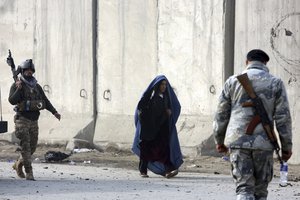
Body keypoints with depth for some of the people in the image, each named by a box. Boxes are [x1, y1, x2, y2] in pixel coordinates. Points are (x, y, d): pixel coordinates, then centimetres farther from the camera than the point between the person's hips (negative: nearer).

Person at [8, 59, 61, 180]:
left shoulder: (36, 86, 12)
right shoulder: (16, 86, -5)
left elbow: (45, 101, 12)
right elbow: (12, 101, -17)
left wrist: (54, 112, 1)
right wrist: (18, 89, -27)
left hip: (34, 121, 6)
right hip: (22, 120, -6)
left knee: (32, 147, 10)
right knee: (25, 147, -10)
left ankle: (18, 165, 31)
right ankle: (29, 173, -11)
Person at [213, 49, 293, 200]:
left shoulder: (233, 81, 7)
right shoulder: (275, 83, 3)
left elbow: (221, 115, 10)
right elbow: (283, 117, 0)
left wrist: (219, 140, 21)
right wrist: (286, 146, 6)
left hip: (238, 141, 0)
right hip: (263, 142, 0)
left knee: (244, 188, -2)